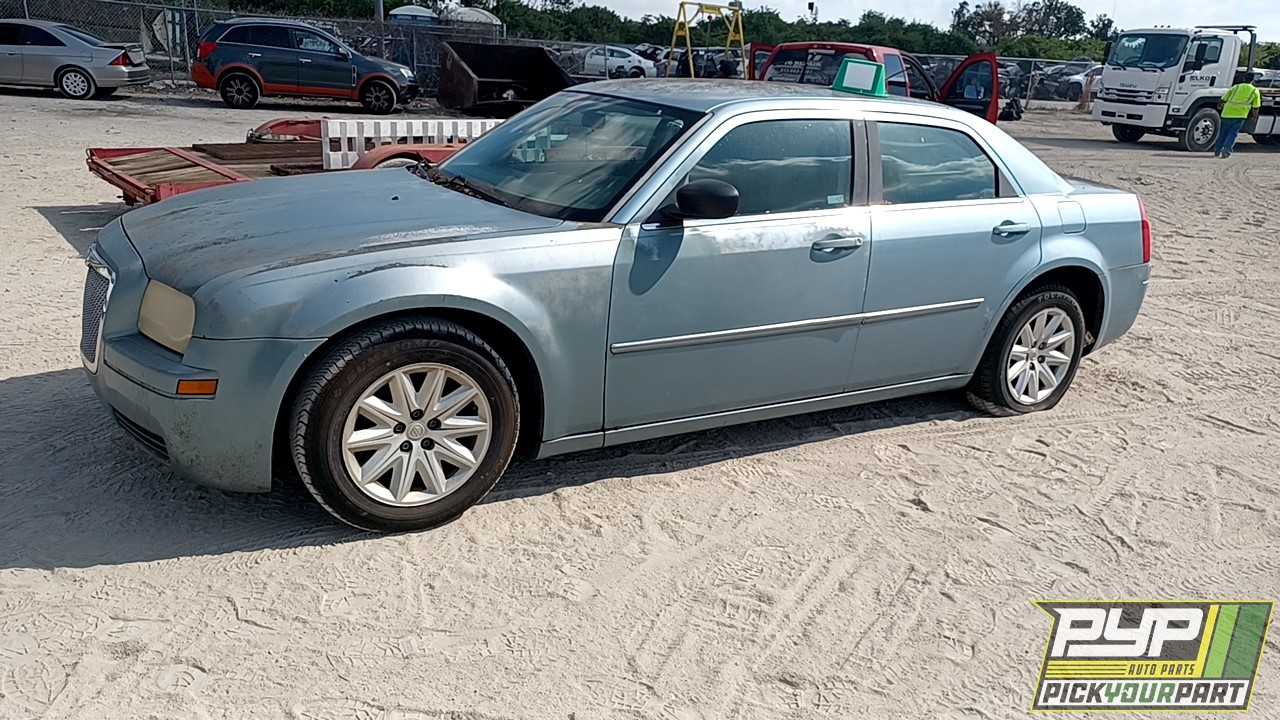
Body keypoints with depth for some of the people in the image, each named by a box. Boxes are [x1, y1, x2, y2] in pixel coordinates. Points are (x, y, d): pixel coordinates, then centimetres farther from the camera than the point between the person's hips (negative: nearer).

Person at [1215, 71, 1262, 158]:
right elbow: (1255, 108, 7)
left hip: (1227, 113, 2)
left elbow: (1222, 100, 11)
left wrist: (1220, 106, 31)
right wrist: (1254, 116, 24)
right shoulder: (1255, 91, 9)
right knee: (1233, 133, 4)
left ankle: (1217, 151, 24)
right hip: (1240, 115, -2)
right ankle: (1226, 152, -8)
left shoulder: (1235, 87, 12)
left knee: (1223, 133, 15)